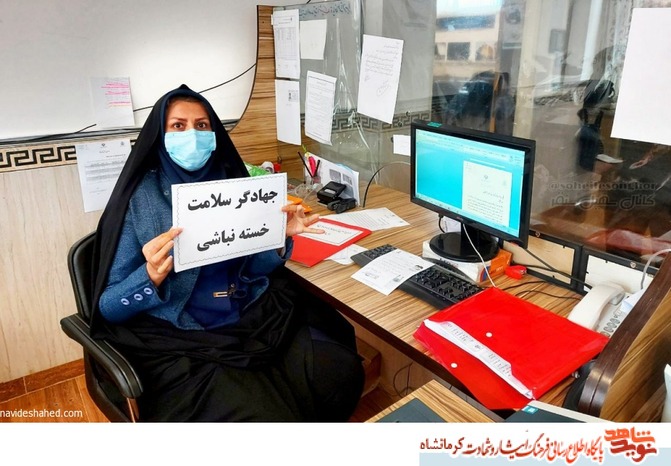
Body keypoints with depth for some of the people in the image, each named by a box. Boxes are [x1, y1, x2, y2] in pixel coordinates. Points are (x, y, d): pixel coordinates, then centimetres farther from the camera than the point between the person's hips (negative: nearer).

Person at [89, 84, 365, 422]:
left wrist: (279, 236, -10)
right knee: (263, 416, -26)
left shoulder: (231, 183, 5)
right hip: (179, 338, -4)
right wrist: (152, 276, -25)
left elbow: (255, 269, 10)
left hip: (255, 316, 4)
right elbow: (108, 306, -5)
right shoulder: (137, 199, -5)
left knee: (341, 372, -14)